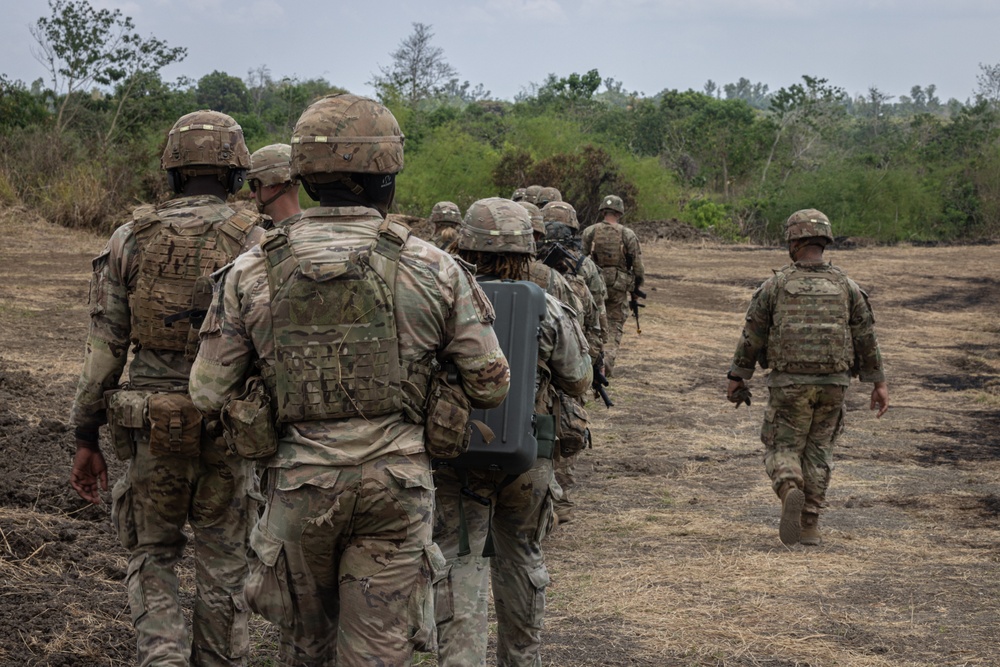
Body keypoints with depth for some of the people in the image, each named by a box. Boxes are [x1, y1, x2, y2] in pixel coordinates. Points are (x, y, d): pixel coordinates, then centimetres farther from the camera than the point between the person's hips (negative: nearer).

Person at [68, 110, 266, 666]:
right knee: (224, 567, 12)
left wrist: (86, 439, 6)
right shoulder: (254, 244, -8)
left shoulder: (130, 240, -1)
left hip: (154, 429, 1)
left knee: (152, 556, 16)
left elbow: (103, 349, -1)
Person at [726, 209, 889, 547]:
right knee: (817, 450, 15)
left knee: (783, 449, 9)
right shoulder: (846, 286, 1)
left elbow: (752, 335, -1)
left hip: (790, 383, -2)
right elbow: (867, 338, 4)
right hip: (833, 383, 2)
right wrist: (879, 384, 11)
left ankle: (791, 492, -22)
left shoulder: (776, 285, -5)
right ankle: (809, 525, 11)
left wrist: (737, 377, 9)